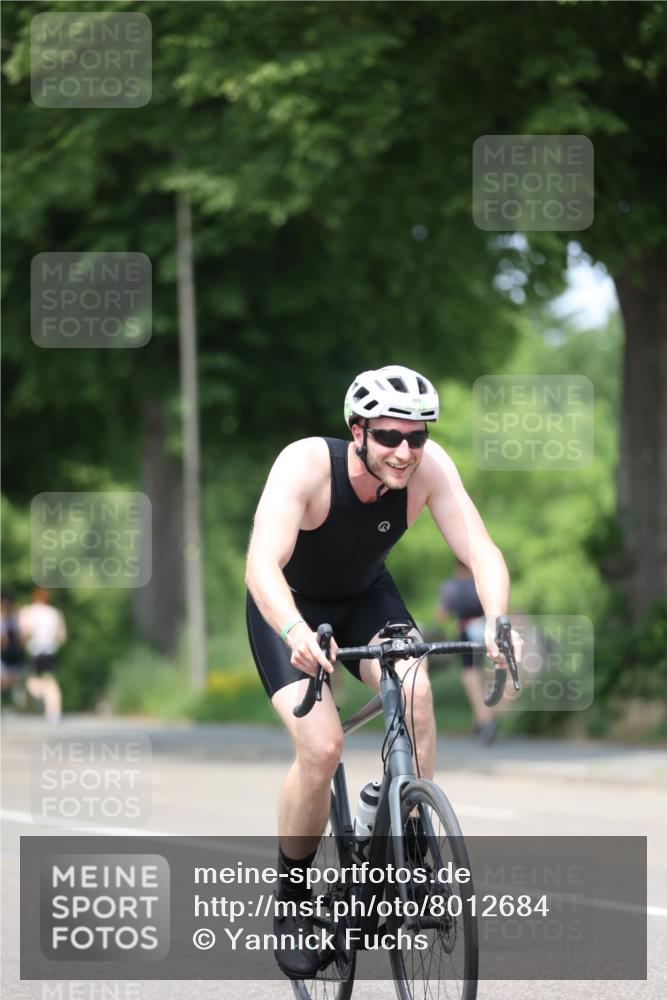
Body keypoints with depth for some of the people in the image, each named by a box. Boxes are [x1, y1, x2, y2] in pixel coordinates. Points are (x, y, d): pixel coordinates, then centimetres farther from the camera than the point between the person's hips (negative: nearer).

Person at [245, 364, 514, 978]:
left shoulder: (429, 467, -24)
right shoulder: (307, 464, -34)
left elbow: (481, 550, -29)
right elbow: (261, 564, -44)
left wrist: (496, 621, -49)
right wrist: (296, 631, -62)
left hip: (366, 598, 3)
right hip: (291, 607, -3)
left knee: (415, 691, -28)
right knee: (322, 746, -22)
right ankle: (292, 900, 0)